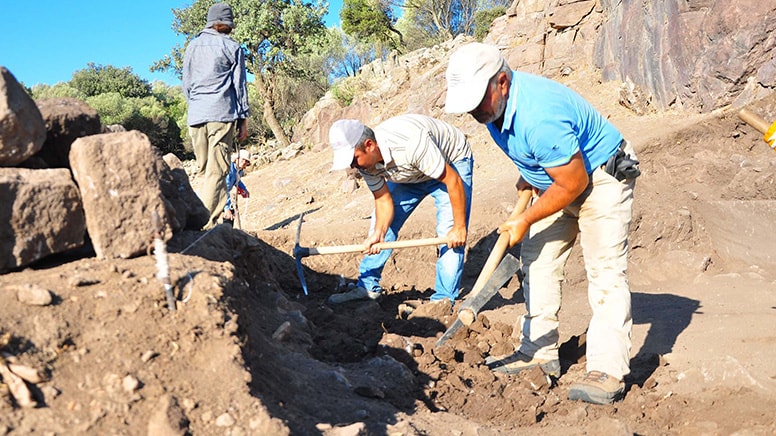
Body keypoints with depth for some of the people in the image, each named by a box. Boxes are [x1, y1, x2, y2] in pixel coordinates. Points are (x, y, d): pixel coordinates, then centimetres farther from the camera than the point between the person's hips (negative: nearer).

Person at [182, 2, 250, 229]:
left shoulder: (192, 46, 16)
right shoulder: (232, 47, 4)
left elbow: (186, 85, 18)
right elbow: (239, 85, 2)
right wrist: (243, 119, 6)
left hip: (195, 116, 4)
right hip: (222, 114, -4)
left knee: (205, 171, 11)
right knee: (216, 172, -7)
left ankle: (219, 215, 8)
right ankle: (205, 223, -13)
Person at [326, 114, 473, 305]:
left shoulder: (411, 144, -42)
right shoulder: (366, 161, -21)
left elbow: (453, 181, -34)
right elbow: (384, 200, -11)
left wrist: (459, 227, -27)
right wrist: (378, 234, -30)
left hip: (451, 162, -6)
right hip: (410, 174, 6)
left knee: (450, 233, -18)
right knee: (382, 223, 1)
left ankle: (444, 299, -8)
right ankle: (367, 286, 10)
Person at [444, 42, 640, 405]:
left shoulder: (540, 116, -36)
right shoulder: (494, 103, -8)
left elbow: (574, 183, -27)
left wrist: (524, 221, -17)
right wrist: (528, 176, 9)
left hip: (601, 176, -9)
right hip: (555, 177, 9)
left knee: (605, 269, -14)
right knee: (537, 262, 6)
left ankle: (608, 372, -13)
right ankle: (539, 353, 13)